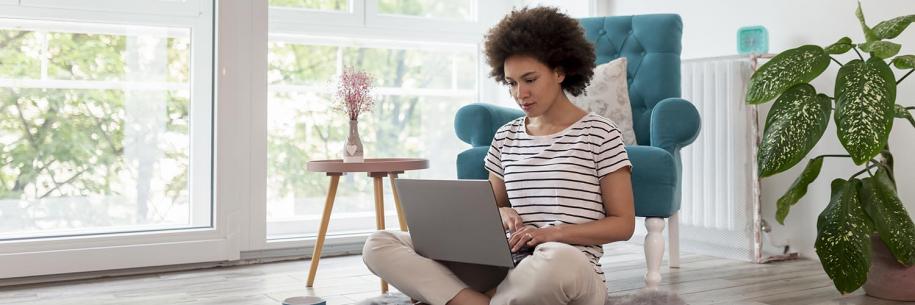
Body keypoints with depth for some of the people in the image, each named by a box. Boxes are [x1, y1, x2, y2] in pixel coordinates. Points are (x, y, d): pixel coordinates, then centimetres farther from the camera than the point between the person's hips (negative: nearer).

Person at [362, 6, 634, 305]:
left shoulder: (600, 133, -1)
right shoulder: (506, 137, 12)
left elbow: (623, 224, -1)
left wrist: (555, 232, -16)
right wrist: (502, 214, -4)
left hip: (572, 273, -4)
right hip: (508, 266, 4)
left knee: (556, 260, -45)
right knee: (379, 246, -11)